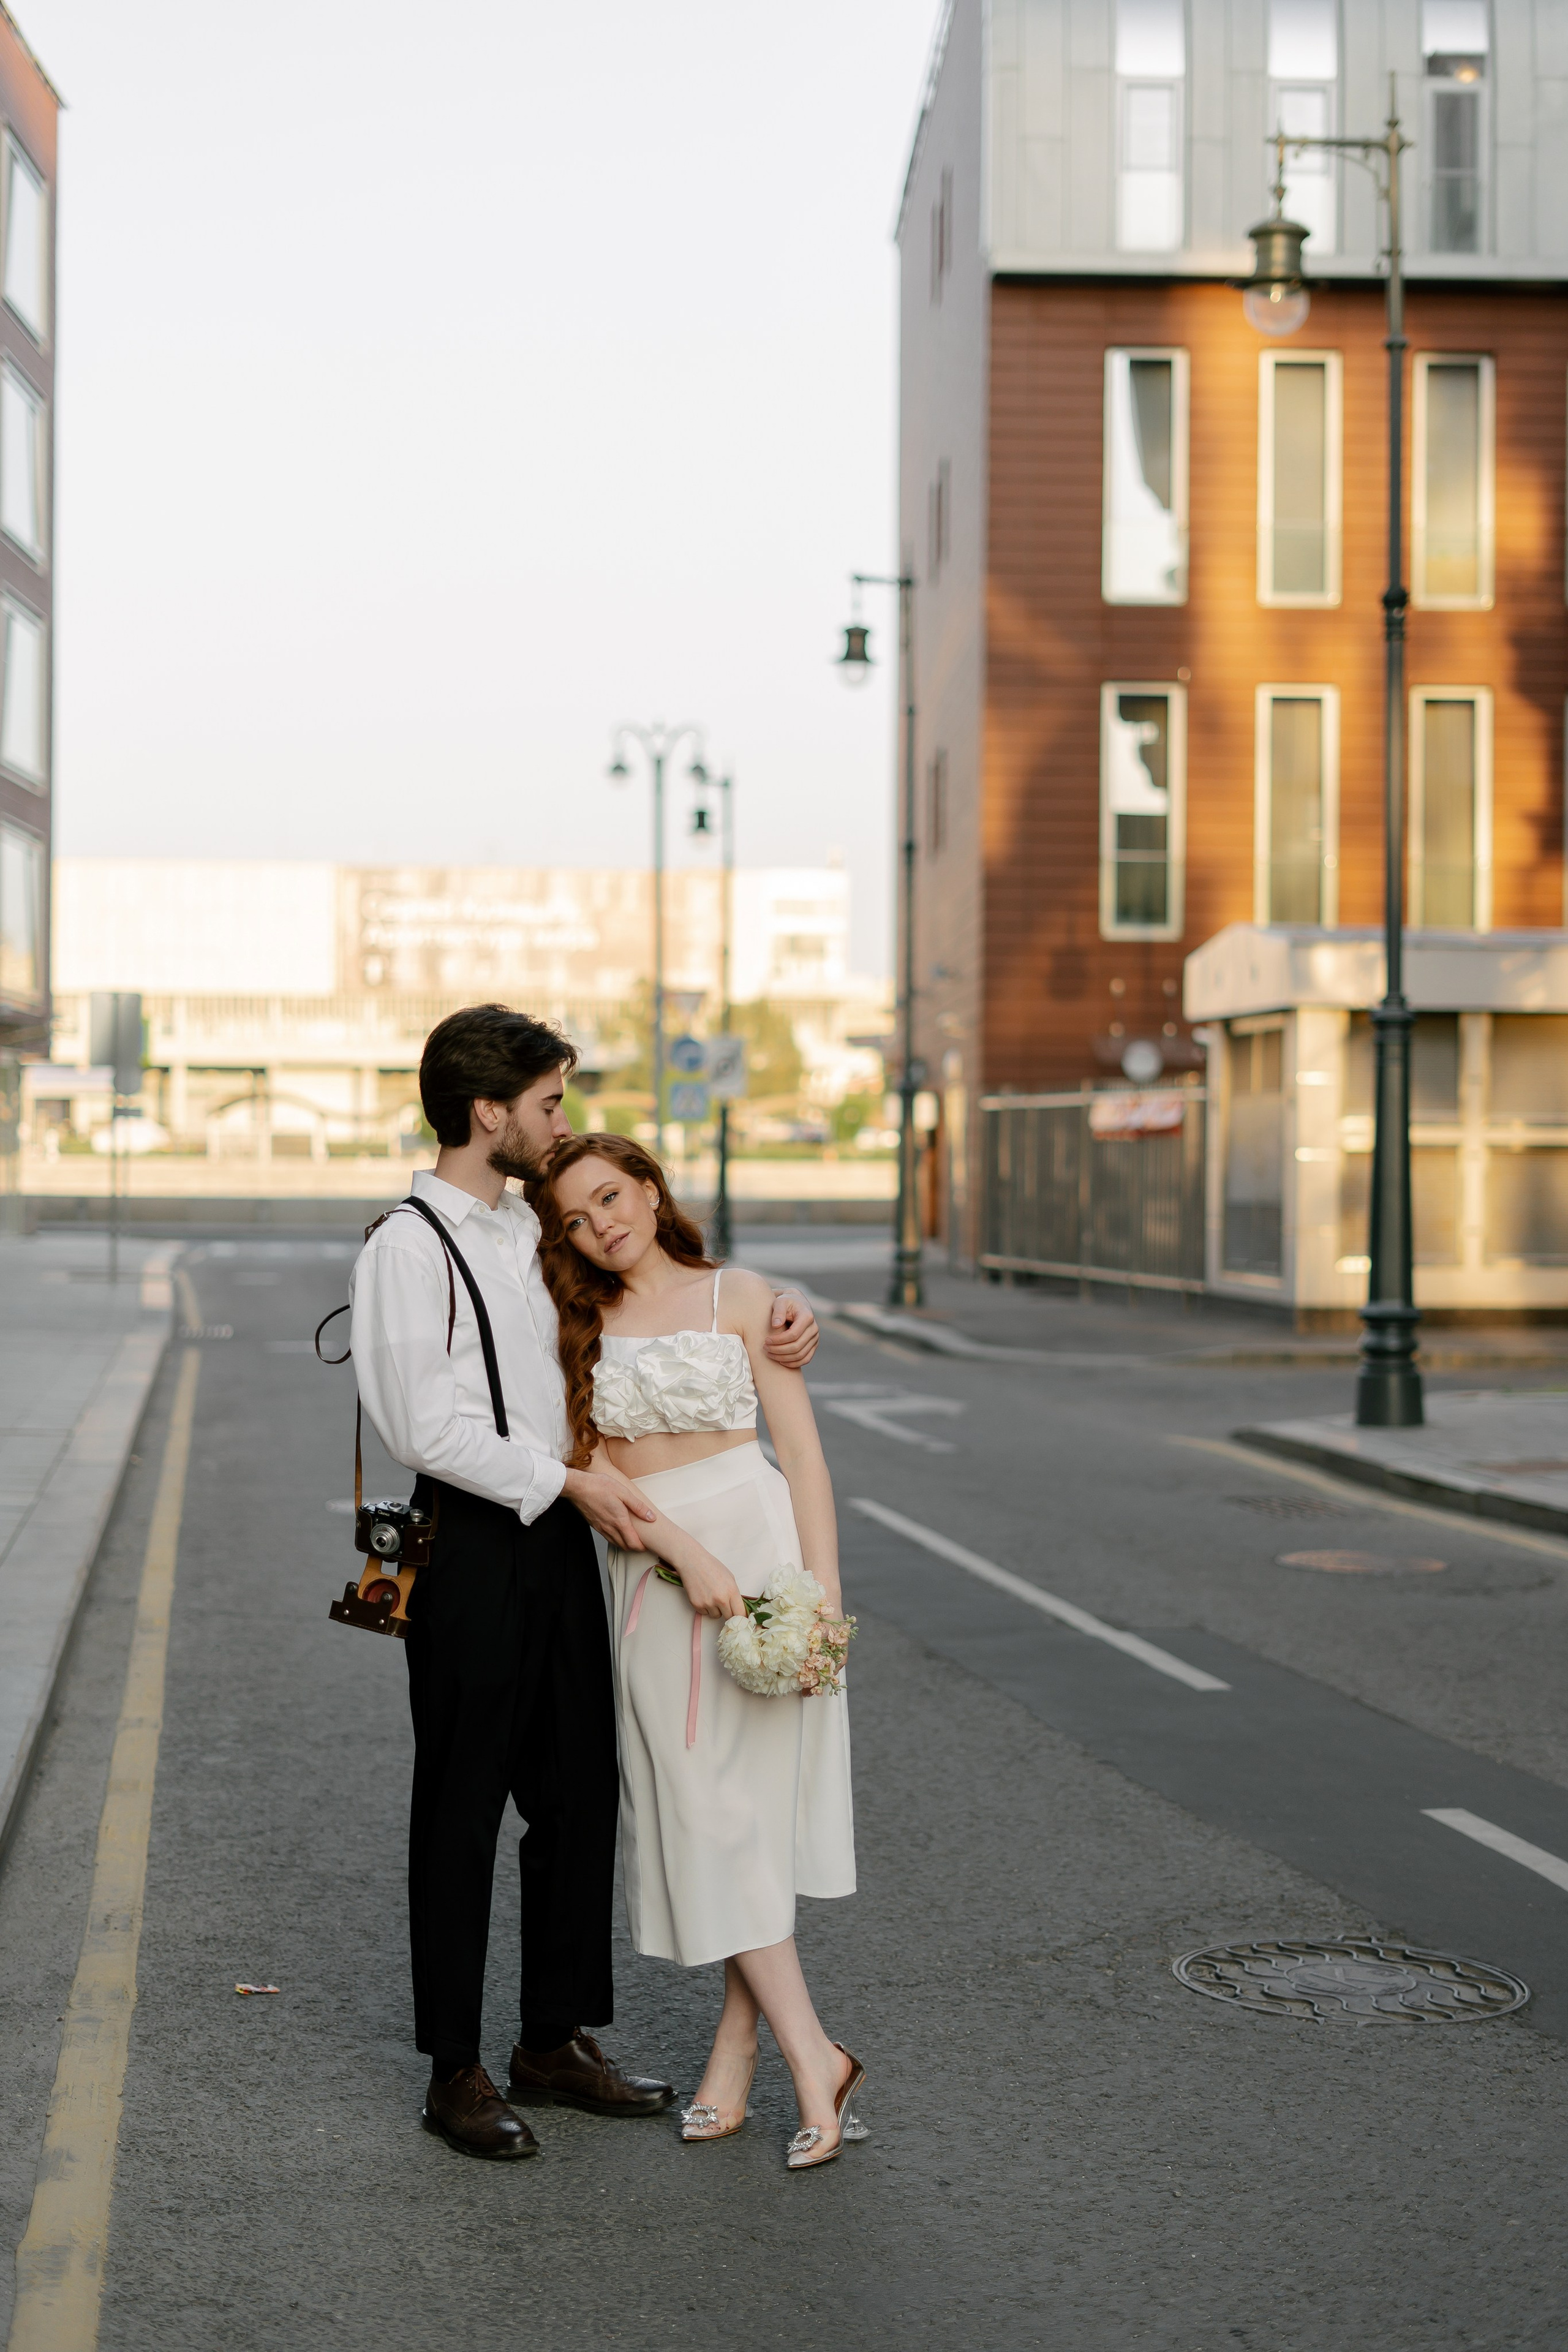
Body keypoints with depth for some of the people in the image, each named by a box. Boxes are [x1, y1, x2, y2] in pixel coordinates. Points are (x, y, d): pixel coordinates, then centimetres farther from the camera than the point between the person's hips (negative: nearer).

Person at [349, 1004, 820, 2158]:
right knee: (462, 1809, 3)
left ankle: (557, 2040, 26)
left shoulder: (542, 1229, 12)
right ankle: (455, 2070, 15)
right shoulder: (409, 1246, -11)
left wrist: (783, 1316, 6)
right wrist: (572, 1480, -16)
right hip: (469, 1544, -7)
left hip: (559, 1537, 8)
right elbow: (425, 1427, -17)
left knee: (580, 1794, 12)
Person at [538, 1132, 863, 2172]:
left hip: (755, 1545, -2)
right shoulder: (583, 1326, 9)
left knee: (750, 1799, -3)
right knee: (704, 1812, 0)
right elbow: (594, 1467, -1)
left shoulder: (738, 1295, 3)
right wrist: (686, 1552, -16)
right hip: (652, 1576, 2)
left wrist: (824, 1594, -9)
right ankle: (812, 2057, 6)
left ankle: (739, 2040, 6)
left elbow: (803, 1453, 0)